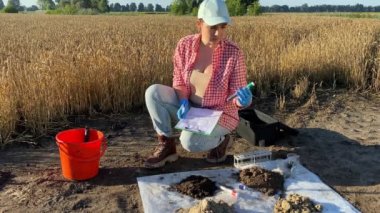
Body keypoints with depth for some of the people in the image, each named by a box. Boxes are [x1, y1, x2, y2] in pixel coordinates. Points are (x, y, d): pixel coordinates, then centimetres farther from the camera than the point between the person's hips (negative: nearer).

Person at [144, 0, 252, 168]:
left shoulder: (233, 53, -19)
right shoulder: (184, 45, -11)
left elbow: (236, 98, -13)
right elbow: (179, 81, -1)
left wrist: (243, 101, -36)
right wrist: (183, 102, -19)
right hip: (189, 108, 4)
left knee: (190, 141, -30)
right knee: (153, 92, -18)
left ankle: (220, 139, 5)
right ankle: (166, 146, -4)